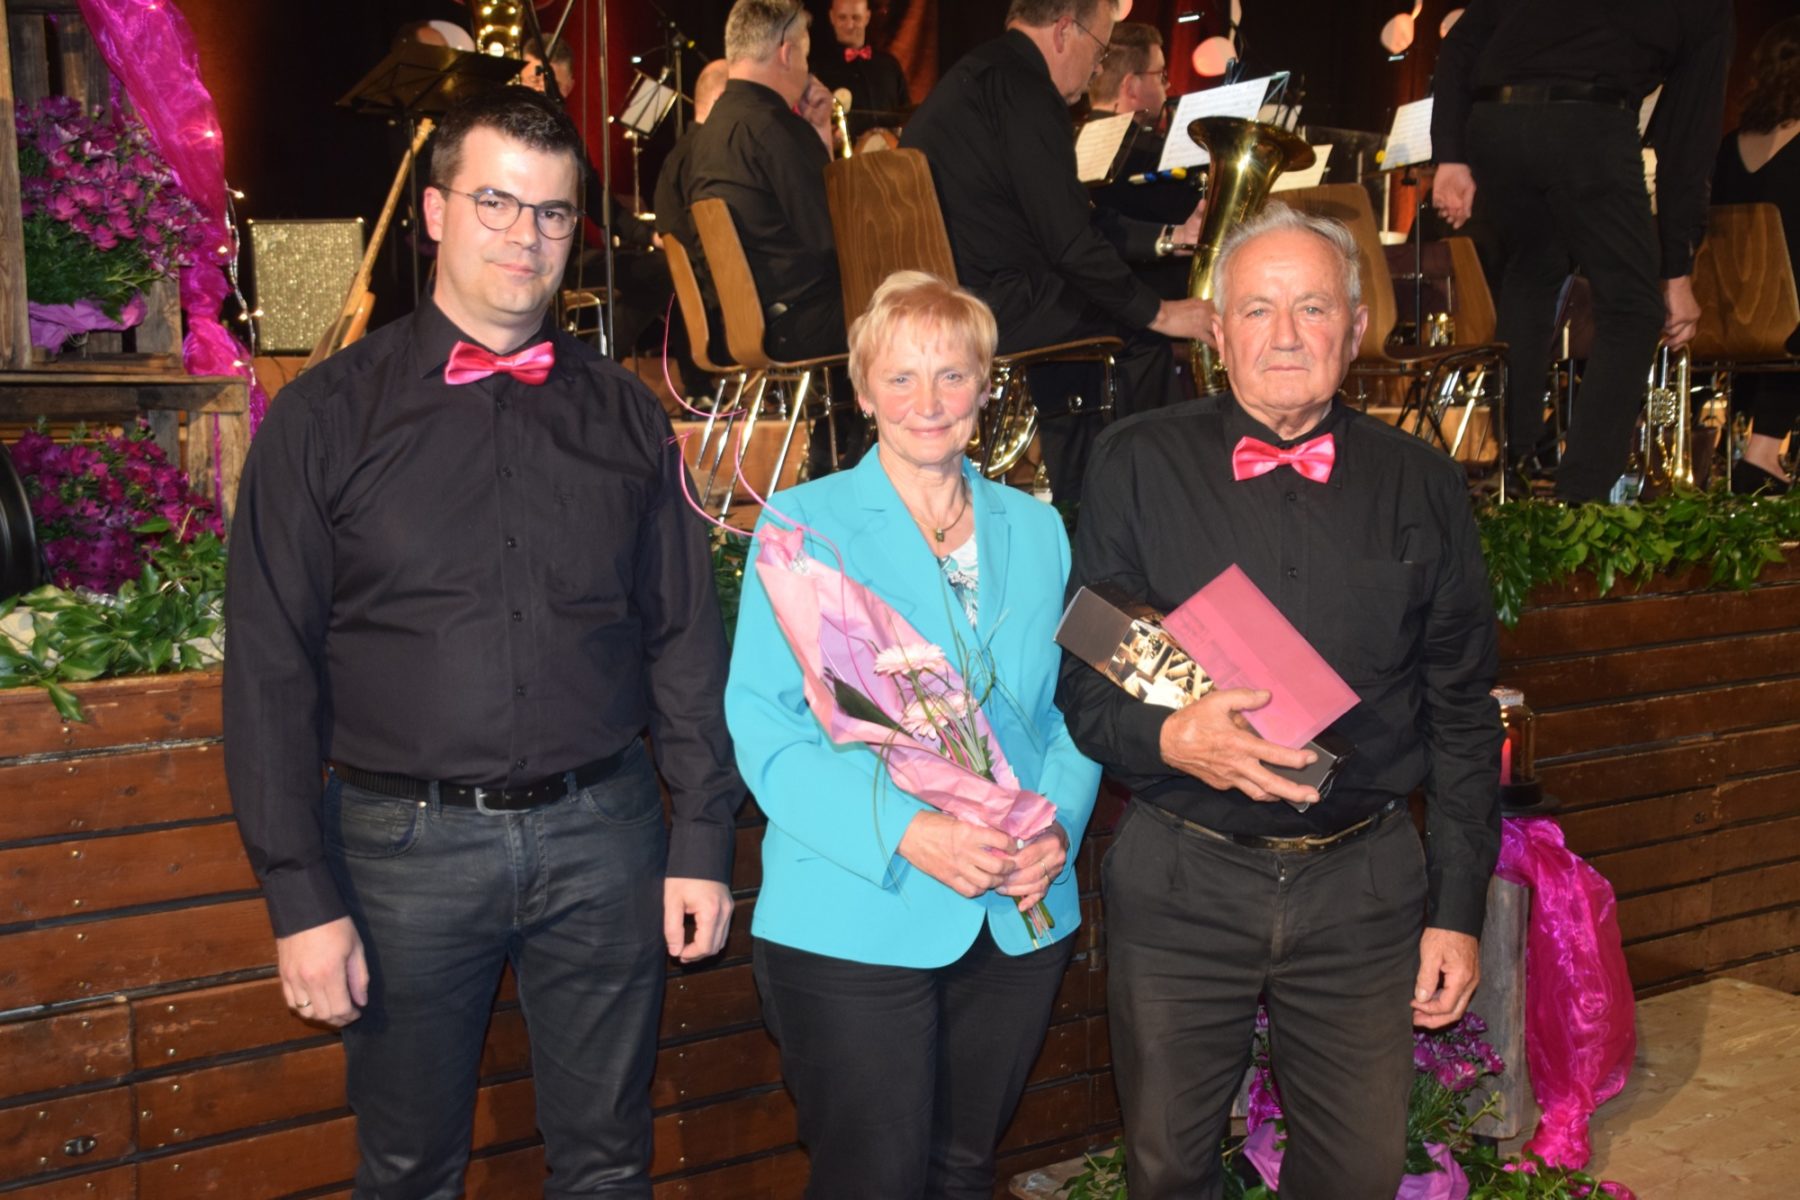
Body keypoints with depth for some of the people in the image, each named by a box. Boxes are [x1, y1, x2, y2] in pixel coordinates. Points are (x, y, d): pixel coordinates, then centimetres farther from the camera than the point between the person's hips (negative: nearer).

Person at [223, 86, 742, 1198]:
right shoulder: (331, 414, -2)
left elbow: (687, 638, 8)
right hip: (405, 845, -1)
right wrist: (302, 897, -8)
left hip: (603, 834, 2)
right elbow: (271, 669, -4)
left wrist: (704, 843, 3)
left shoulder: (626, 415, 6)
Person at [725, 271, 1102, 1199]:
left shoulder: (1036, 530, 9)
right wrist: (903, 832, -22)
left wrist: (1058, 824, -11)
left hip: (1019, 922, 4)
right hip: (855, 923, -4)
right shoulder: (805, 524, -4)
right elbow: (764, 728, -10)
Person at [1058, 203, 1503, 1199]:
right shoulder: (1137, 466, -3)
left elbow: (1463, 716, 6)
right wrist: (1166, 737, -23)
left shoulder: (1420, 488, 3)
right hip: (1179, 882, -1)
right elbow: (1079, 680, -2)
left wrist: (1458, 909, 5)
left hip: (1363, 884, 2)